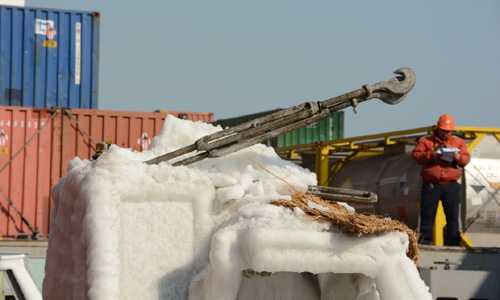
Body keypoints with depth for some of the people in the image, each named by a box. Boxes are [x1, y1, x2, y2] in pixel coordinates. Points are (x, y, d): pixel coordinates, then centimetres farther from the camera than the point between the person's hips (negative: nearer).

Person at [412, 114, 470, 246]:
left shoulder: (459, 142, 16)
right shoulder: (425, 141, 10)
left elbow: (466, 159, 10)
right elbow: (416, 155, 0)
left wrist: (458, 158, -12)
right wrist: (431, 156, -15)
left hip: (451, 185, 2)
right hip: (431, 185, -2)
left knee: (453, 215, 2)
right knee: (427, 215, -1)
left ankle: (453, 243, 7)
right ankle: (423, 242, 5)